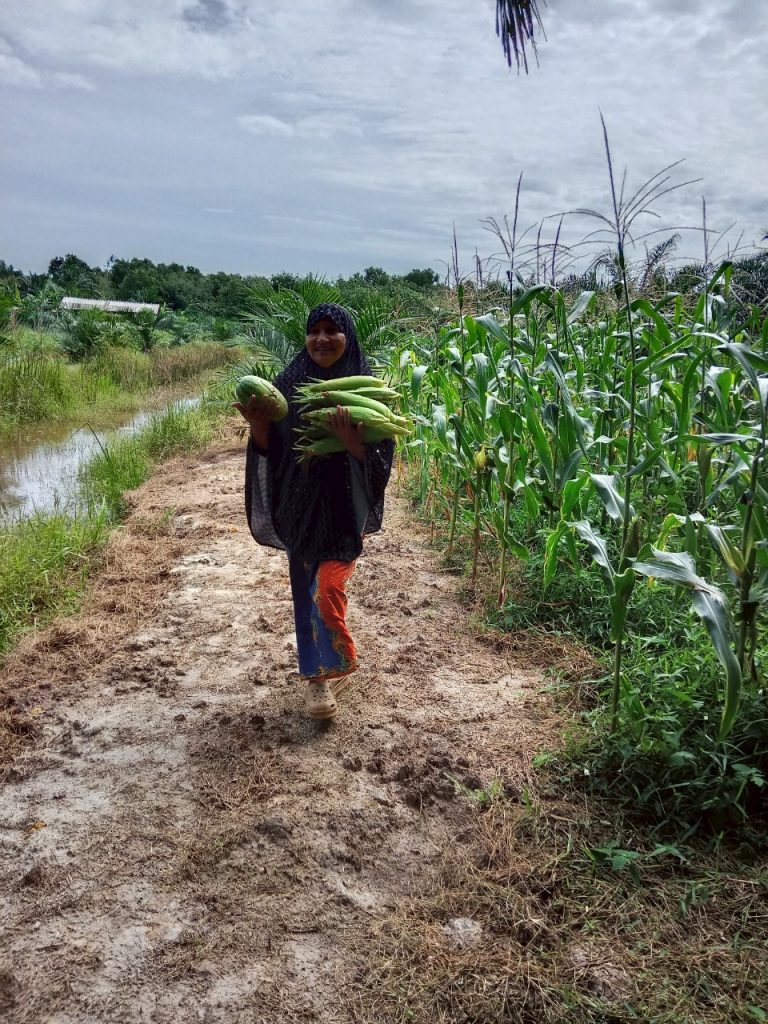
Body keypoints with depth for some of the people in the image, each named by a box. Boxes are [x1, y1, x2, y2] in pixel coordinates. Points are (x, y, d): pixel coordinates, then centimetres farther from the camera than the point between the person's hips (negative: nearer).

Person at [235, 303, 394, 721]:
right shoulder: (289, 382, 1)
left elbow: (381, 454, -9)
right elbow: (272, 448, 2)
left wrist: (349, 438, -28)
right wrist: (257, 424, -19)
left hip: (344, 502, -3)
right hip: (299, 502, 3)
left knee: (327, 586, -14)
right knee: (306, 586, 10)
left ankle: (331, 664, 11)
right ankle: (316, 674, 25)